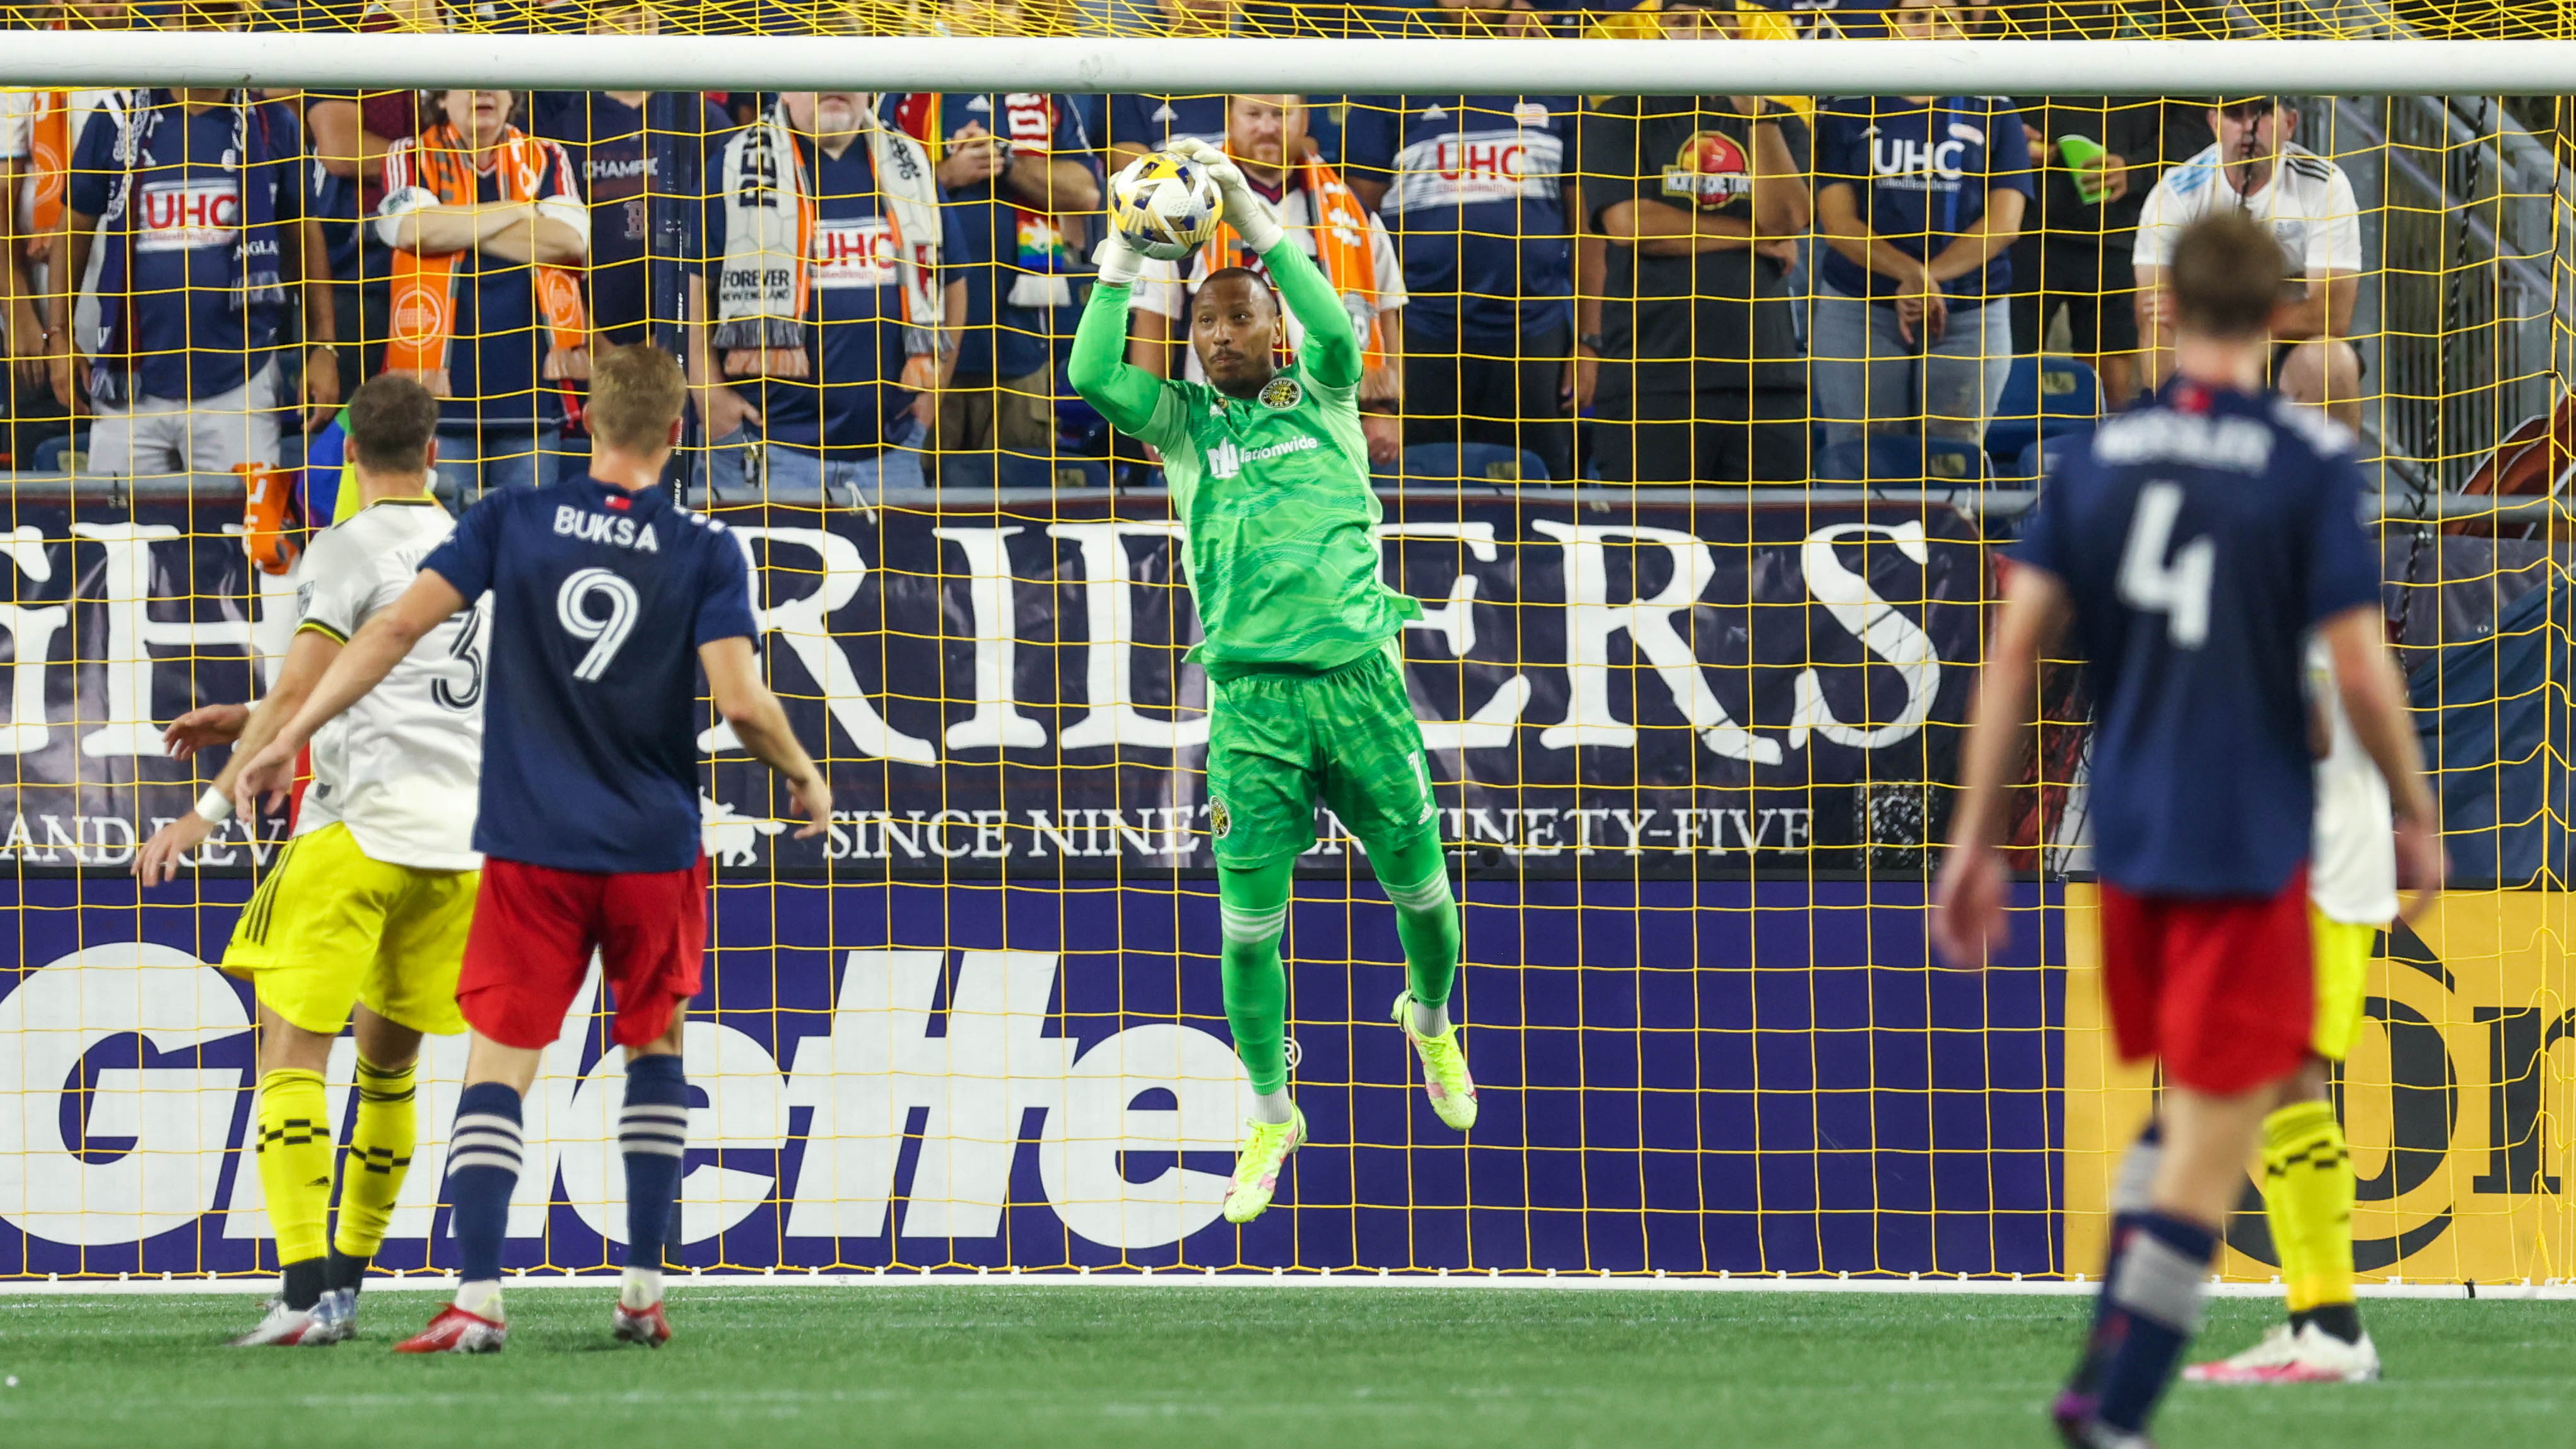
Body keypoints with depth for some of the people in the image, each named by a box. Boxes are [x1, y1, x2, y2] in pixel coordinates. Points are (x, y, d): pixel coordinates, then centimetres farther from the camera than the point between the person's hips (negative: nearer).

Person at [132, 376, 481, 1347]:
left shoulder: (348, 550, -4)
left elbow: (300, 693, -13)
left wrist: (211, 808, -11)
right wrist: (252, 726, 27)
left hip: (362, 825, -7)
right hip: (462, 835, 7)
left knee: (293, 1050, -8)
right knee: (389, 1062, 17)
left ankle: (306, 1293, -20)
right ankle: (347, 1285, 22)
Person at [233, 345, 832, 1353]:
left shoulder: (511, 522, -1)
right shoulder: (705, 551, -3)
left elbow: (398, 628, -6)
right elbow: (741, 702, -12)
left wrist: (290, 737, 0)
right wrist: (804, 777, 7)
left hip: (531, 852, -1)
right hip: (654, 850, 1)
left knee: (499, 1063, 0)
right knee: (654, 1046, 19)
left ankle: (477, 1298, -14)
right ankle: (644, 1289, 16)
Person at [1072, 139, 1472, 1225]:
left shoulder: (1320, 401, 8)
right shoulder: (1184, 424, 9)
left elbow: (1337, 334, -14)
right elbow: (1091, 375, -8)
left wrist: (1256, 219, -15)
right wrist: (1122, 263, -10)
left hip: (1358, 676, 0)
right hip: (1251, 696, 0)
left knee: (1420, 889, 10)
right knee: (1249, 926, -3)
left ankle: (1430, 1019, 41)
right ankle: (1271, 1117, 12)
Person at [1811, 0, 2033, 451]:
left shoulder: (1994, 115, 9)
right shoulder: (1849, 113, 9)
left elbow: (2004, 222, -1)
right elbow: (1837, 221, -2)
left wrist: (1930, 277, -17)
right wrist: (1908, 273, -19)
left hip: (1971, 314, 0)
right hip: (1858, 309, 0)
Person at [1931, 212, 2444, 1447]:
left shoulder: (2098, 455, 4)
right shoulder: (2309, 463, -8)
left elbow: (2015, 645, 1)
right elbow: (2358, 665, -11)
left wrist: (1977, 838, 6)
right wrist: (2414, 814, 4)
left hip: (2126, 839, 5)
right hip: (2249, 846, -5)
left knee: (2188, 1105, 23)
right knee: (2215, 1137, -1)